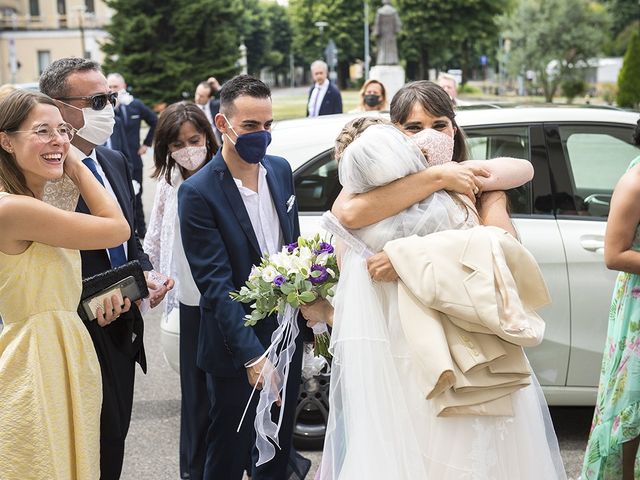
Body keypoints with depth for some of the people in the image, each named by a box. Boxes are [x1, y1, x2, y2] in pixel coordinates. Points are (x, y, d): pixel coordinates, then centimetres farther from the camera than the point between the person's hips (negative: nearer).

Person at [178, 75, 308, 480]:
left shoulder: (281, 170, 2)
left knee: (280, 446, 20)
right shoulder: (199, 192, -18)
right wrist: (252, 355, -27)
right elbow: (215, 282, -22)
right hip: (237, 344, -6)